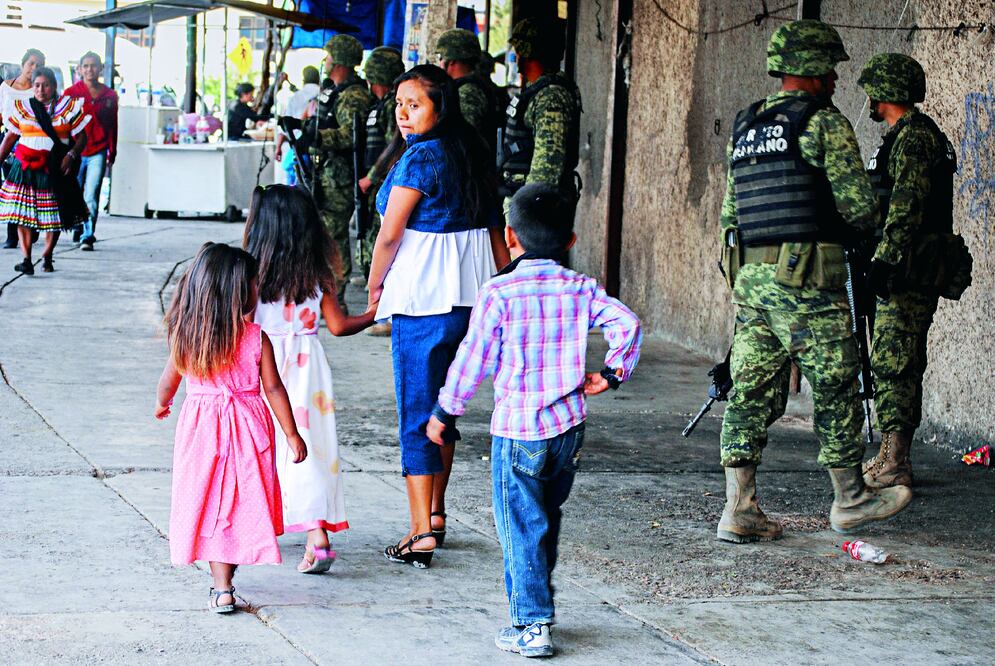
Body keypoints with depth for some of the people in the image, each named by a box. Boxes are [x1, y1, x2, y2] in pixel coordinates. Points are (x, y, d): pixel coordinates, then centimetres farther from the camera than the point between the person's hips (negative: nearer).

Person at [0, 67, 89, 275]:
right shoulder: (22, 107, 10)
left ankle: (47, 256, 19)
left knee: (55, 215, 1)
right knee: (22, 213, -9)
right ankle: (26, 259, -10)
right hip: (25, 167, 1)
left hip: (55, 168, -1)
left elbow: (81, 137, 6)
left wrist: (71, 155, -11)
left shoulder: (68, 107, 6)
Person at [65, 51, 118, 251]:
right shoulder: (71, 93, 1)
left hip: (98, 153, 0)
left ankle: (87, 236, -9)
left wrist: (112, 152, 15)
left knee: (91, 197, -9)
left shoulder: (110, 96, 7)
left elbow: (113, 126, 14)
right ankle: (78, 226, 34)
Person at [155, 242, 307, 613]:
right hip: (247, 428, -1)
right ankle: (225, 577, 24)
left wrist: (161, 404, 30)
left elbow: (169, 381, 8)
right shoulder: (257, 338, -10)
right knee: (242, 503, 14)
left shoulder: (184, 335, -5)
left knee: (212, 503, 7)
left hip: (201, 426, 1)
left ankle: (221, 588, 3)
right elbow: (273, 389, -7)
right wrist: (292, 434, 1)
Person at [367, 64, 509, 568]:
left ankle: (421, 534, -4)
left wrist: (375, 286, 2)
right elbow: (494, 228, 15)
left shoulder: (419, 158, -15)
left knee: (416, 416, -4)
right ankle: (436, 516, 29)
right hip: (469, 295, 8)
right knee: (442, 408, 19)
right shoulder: (470, 156, 10)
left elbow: (390, 234, -13)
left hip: (422, 299, -8)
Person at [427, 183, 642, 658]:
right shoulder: (582, 289, 1)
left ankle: (532, 626, 2)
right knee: (547, 517, 21)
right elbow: (627, 325, -8)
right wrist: (612, 373, 4)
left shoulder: (498, 293, -10)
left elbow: (473, 359, -8)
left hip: (517, 427, -5)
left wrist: (445, 413, 3)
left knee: (521, 527, 2)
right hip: (569, 426, 5)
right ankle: (537, 602, 32)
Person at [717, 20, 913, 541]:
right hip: (807, 281, -7)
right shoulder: (825, 122, -7)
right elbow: (858, 206, -11)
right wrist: (861, 225, 12)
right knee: (835, 387, 6)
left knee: (750, 390, 6)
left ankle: (738, 509, 2)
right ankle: (849, 500, 17)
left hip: (749, 277, 7)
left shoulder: (744, 127, 15)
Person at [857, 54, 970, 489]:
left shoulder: (914, 136, -13)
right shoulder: (904, 136, 20)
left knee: (892, 362, -12)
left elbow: (907, 205, -22)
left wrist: (886, 259, -26)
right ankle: (892, 457, 19)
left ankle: (894, 465, -14)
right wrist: (885, 261, 28)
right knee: (895, 361, 13)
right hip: (910, 270, 11)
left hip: (911, 271, -11)